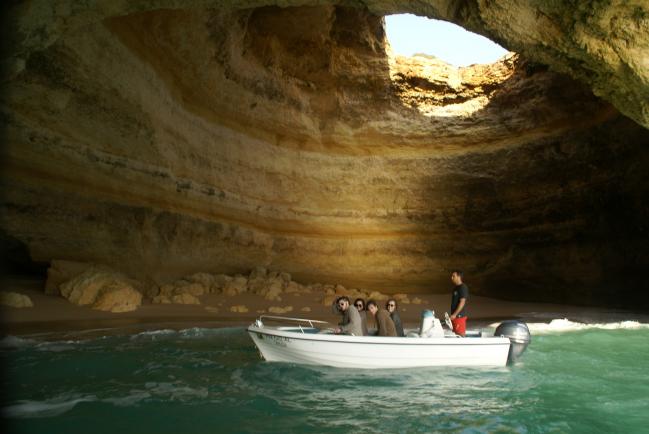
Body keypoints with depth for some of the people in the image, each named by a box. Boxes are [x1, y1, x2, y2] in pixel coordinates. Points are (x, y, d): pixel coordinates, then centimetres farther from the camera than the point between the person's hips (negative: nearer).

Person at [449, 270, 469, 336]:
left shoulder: (463, 287, -14)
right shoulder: (456, 287, 14)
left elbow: (462, 302, -21)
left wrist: (454, 314, -23)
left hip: (459, 316, -9)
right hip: (455, 316, 9)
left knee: (460, 335, -5)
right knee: (456, 334, 14)